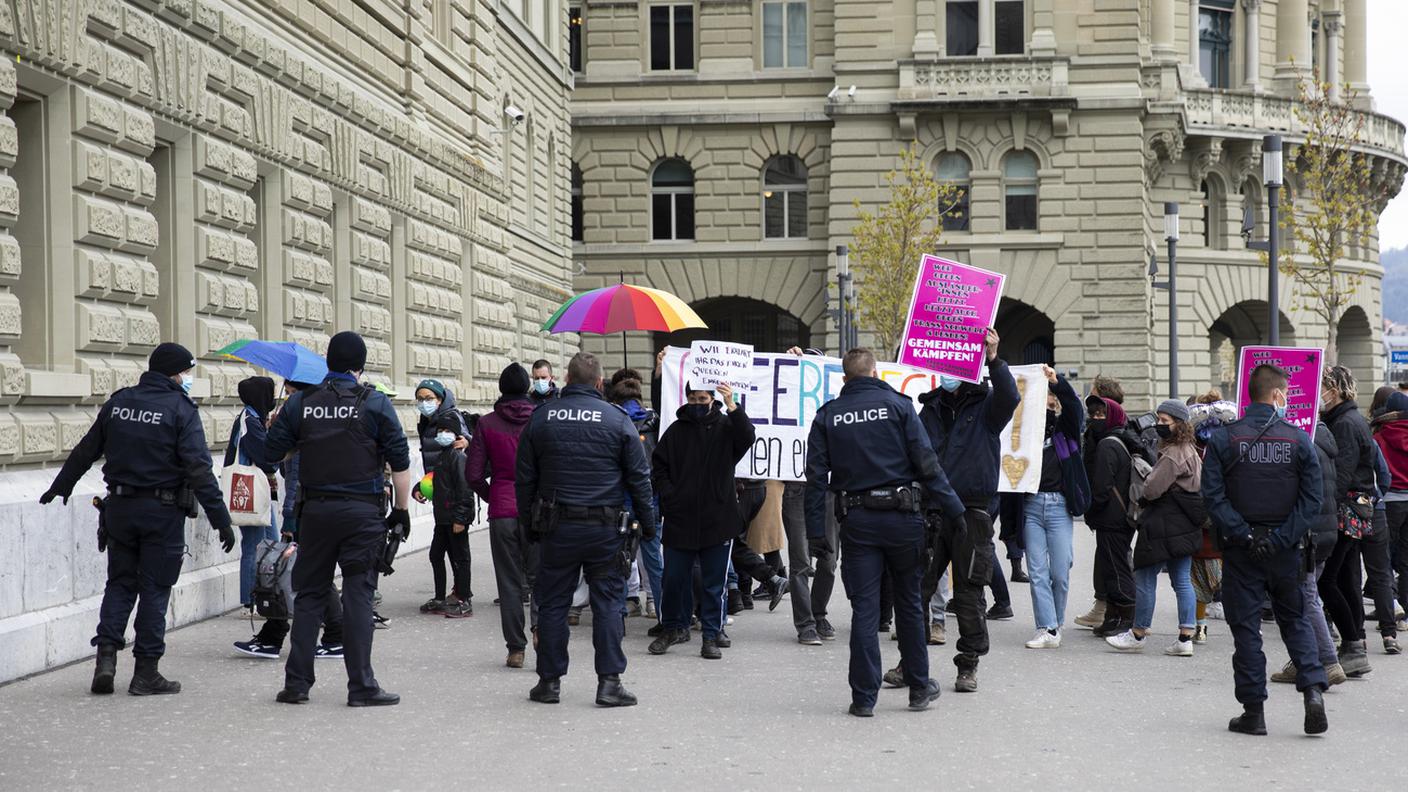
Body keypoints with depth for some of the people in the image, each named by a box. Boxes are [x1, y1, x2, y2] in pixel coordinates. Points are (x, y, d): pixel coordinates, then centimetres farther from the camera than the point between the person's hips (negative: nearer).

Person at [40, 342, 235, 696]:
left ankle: (106, 656, 4)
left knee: (120, 583, 16)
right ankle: (146, 672, 5)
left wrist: (60, 486, 31)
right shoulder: (180, 409, -10)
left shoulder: (119, 402, 7)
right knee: (155, 589, 2)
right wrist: (220, 519, -16)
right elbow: (199, 470, -16)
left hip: (120, 508, 5)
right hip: (163, 511, -5)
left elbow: (85, 451, 17)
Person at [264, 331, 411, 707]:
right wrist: (402, 510, 5)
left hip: (315, 511, 2)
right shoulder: (375, 403, -3)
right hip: (363, 512, -2)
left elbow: (271, 452, 8)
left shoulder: (299, 403, 3)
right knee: (358, 595, 0)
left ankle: (296, 682, 11)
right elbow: (400, 462, -4)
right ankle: (361, 686, 0)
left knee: (309, 594, 11)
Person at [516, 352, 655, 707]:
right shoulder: (617, 420, -2)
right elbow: (639, 478, 0)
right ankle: (609, 681, 1)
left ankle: (549, 680, 13)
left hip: (557, 527, 2)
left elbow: (524, 477, 9)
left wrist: (528, 523, 16)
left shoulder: (540, 419, 4)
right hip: (605, 527, -2)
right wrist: (647, 524, 8)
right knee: (608, 602, 4)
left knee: (552, 603, 9)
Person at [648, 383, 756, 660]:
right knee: (674, 579, 7)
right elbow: (658, 467, 10)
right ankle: (674, 627, 25)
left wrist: (732, 407, -29)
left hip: (718, 520, -1)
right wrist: (669, 495, -3)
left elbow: (747, 438, -19)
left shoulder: (726, 426, 2)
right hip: (680, 519, 1)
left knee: (714, 583, 5)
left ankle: (711, 636, 13)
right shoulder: (677, 430, 6)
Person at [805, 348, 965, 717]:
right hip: (902, 517, -1)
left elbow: (816, 476, 2)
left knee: (864, 609, 3)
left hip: (856, 522, 1)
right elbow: (927, 464, -5)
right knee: (909, 603, 12)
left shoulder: (827, 416, 5)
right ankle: (919, 688, 21)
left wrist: (816, 531, 3)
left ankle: (864, 697, 2)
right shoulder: (897, 405, 0)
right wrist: (953, 510, 0)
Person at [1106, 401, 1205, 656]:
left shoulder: (1172, 455, -17)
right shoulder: (1190, 451, 13)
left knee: (1145, 578, 1)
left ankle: (1138, 634, 10)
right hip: (1186, 527, 10)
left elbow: (1152, 489, -22)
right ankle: (1185, 638, 7)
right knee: (1182, 580, 8)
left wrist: (1144, 498, 2)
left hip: (1164, 526, -10)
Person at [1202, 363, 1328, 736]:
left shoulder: (1222, 440, -4)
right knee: (1295, 620, 16)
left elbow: (1213, 496, -11)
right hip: (1285, 550, 1)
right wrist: (1282, 538, -7)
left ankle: (1253, 710, 7)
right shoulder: (1299, 440, -3)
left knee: (1245, 627, 6)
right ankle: (1313, 688, -2)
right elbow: (1312, 498, -7)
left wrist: (1243, 535, -10)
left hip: (1241, 550, -1)